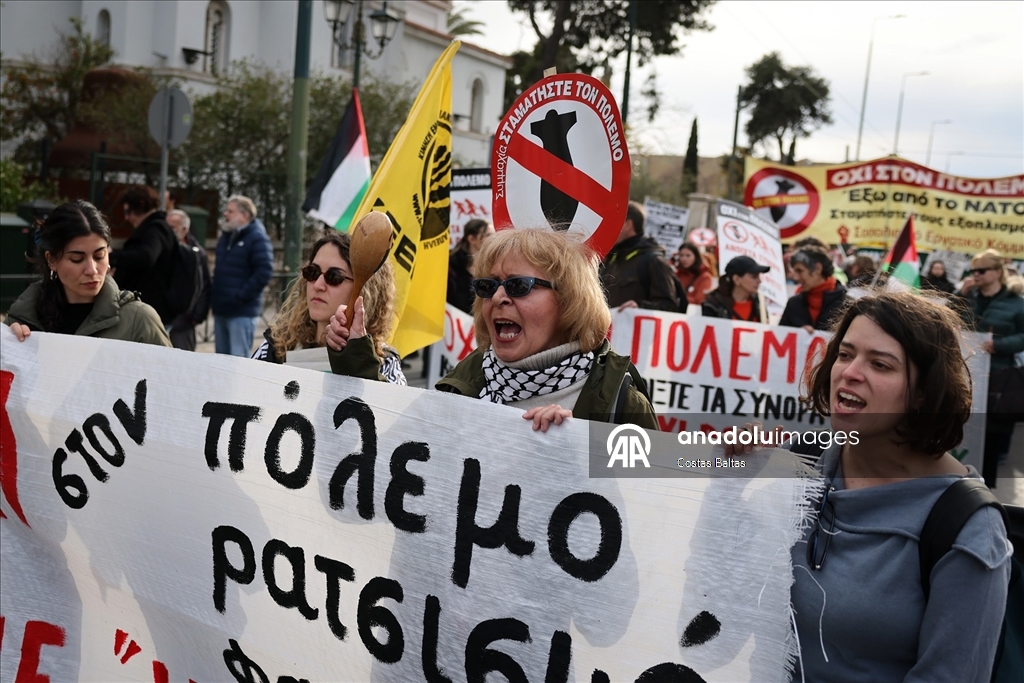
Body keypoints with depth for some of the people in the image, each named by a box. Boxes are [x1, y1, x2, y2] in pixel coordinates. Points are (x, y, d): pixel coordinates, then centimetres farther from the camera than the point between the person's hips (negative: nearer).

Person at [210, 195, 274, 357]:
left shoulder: (257, 238, -10)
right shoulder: (225, 236, 17)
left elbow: (264, 271, -19)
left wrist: (241, 296, -20)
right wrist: (214, 294, 14)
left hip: (242, 311, -9)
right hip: (220, 309, 9)